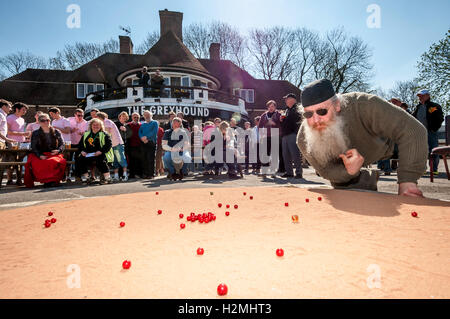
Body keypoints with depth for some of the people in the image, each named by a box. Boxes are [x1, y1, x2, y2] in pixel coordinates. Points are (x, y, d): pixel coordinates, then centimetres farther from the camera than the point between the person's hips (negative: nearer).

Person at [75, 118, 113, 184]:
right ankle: (84, 177, -7)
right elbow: (81, 144, 23)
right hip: (88, 154, 5)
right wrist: (82, 151, 1)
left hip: (101, 154, -5)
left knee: (100, 161, -36)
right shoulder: (86, 134, 21)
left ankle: (108, 178, -27)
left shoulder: (104, 134, 5)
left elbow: (109, 144, -7)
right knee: (79, 159, -18)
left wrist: (101, 151, -19)